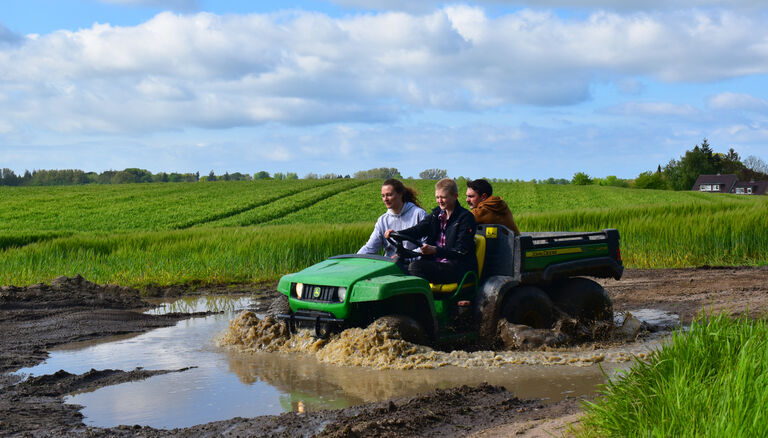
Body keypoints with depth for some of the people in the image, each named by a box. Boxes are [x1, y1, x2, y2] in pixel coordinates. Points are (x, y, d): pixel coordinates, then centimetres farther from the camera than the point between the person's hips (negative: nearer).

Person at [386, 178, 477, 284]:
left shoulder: (466, 217, -6)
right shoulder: (436, 214, 16)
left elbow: (461, 251, -13)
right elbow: (419, 229, 4)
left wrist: (435, 250, -25)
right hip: (436, 262, 7)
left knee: (415, 267, -26)